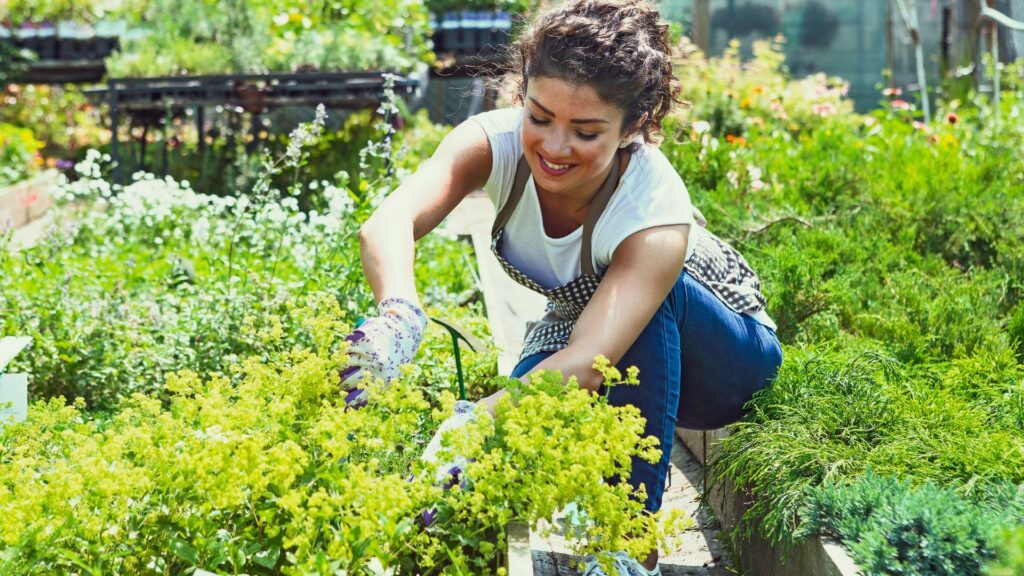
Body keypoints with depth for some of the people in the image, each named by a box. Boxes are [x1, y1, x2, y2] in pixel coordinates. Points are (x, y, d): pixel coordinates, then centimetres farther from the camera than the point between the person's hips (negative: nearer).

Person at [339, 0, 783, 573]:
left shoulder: (655, 207, -37)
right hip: (579, 328, 3)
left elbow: (585, 365, -49)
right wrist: (399, 315, -67)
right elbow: (390, 221, -46)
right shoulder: (497, 140, -27)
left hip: (723, 349, -3)